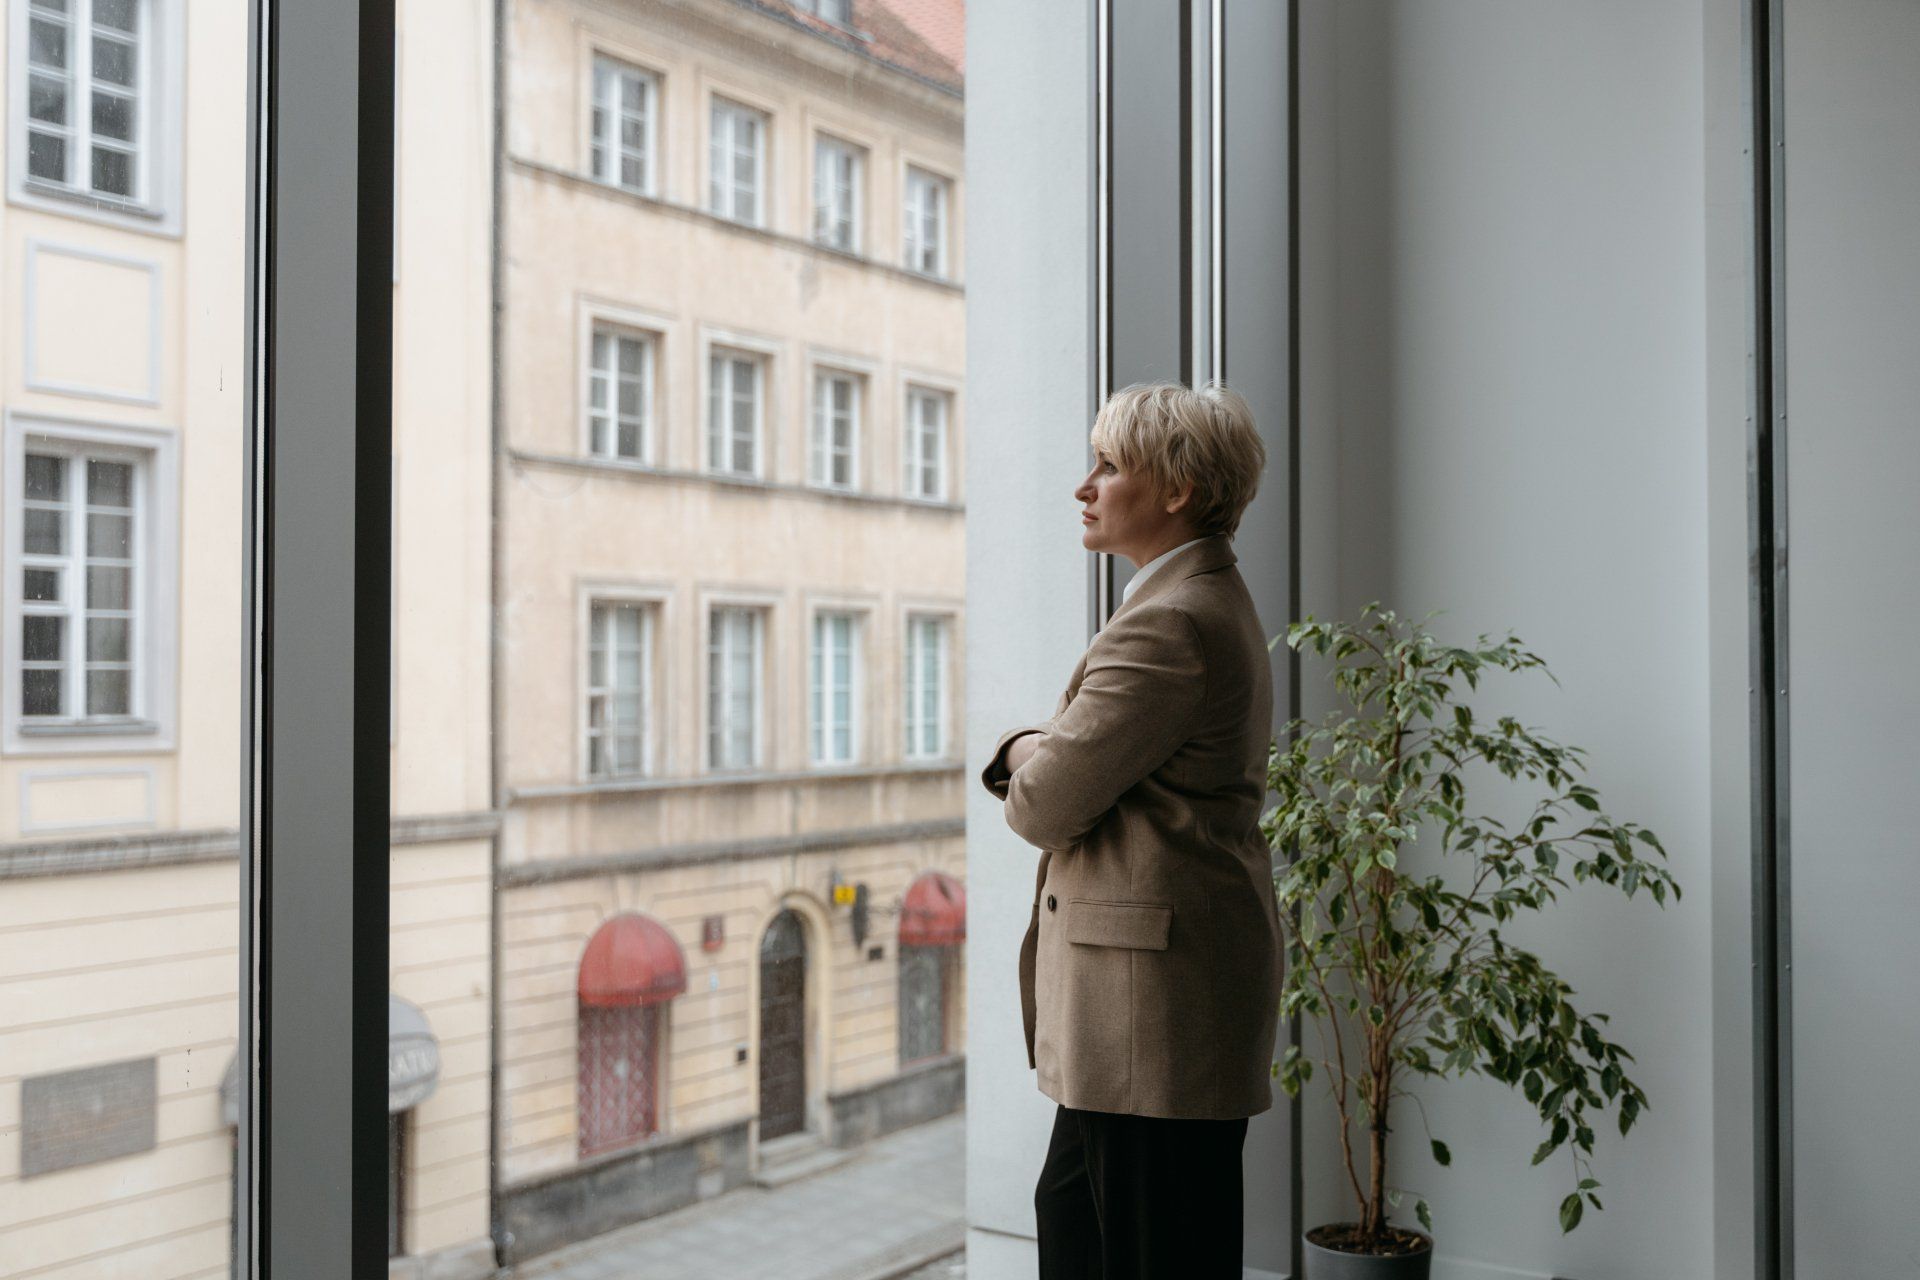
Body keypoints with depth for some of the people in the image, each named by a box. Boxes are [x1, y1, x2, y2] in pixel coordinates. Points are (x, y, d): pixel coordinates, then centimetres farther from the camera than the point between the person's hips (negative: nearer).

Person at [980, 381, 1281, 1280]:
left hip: (1159, 990, -11)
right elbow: (1093, 749, 20)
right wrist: (1031, 747, 0)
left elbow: (1047, 807, -18)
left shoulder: (1170, 625, -20)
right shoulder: (1208, 599, 15)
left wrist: (1028, 767, 3)